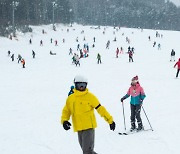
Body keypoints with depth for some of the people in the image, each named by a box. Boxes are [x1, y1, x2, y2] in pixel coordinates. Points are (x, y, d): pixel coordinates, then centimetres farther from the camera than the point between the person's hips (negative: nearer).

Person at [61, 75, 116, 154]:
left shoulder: (90, 96, -4)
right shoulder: (70, 98, 8)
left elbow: (100, 108, -3)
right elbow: (66, 111, 14)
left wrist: (110, 120, -3)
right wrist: (64, 121, -5)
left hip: (89, 127, -5)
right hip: (79, 129, 5)